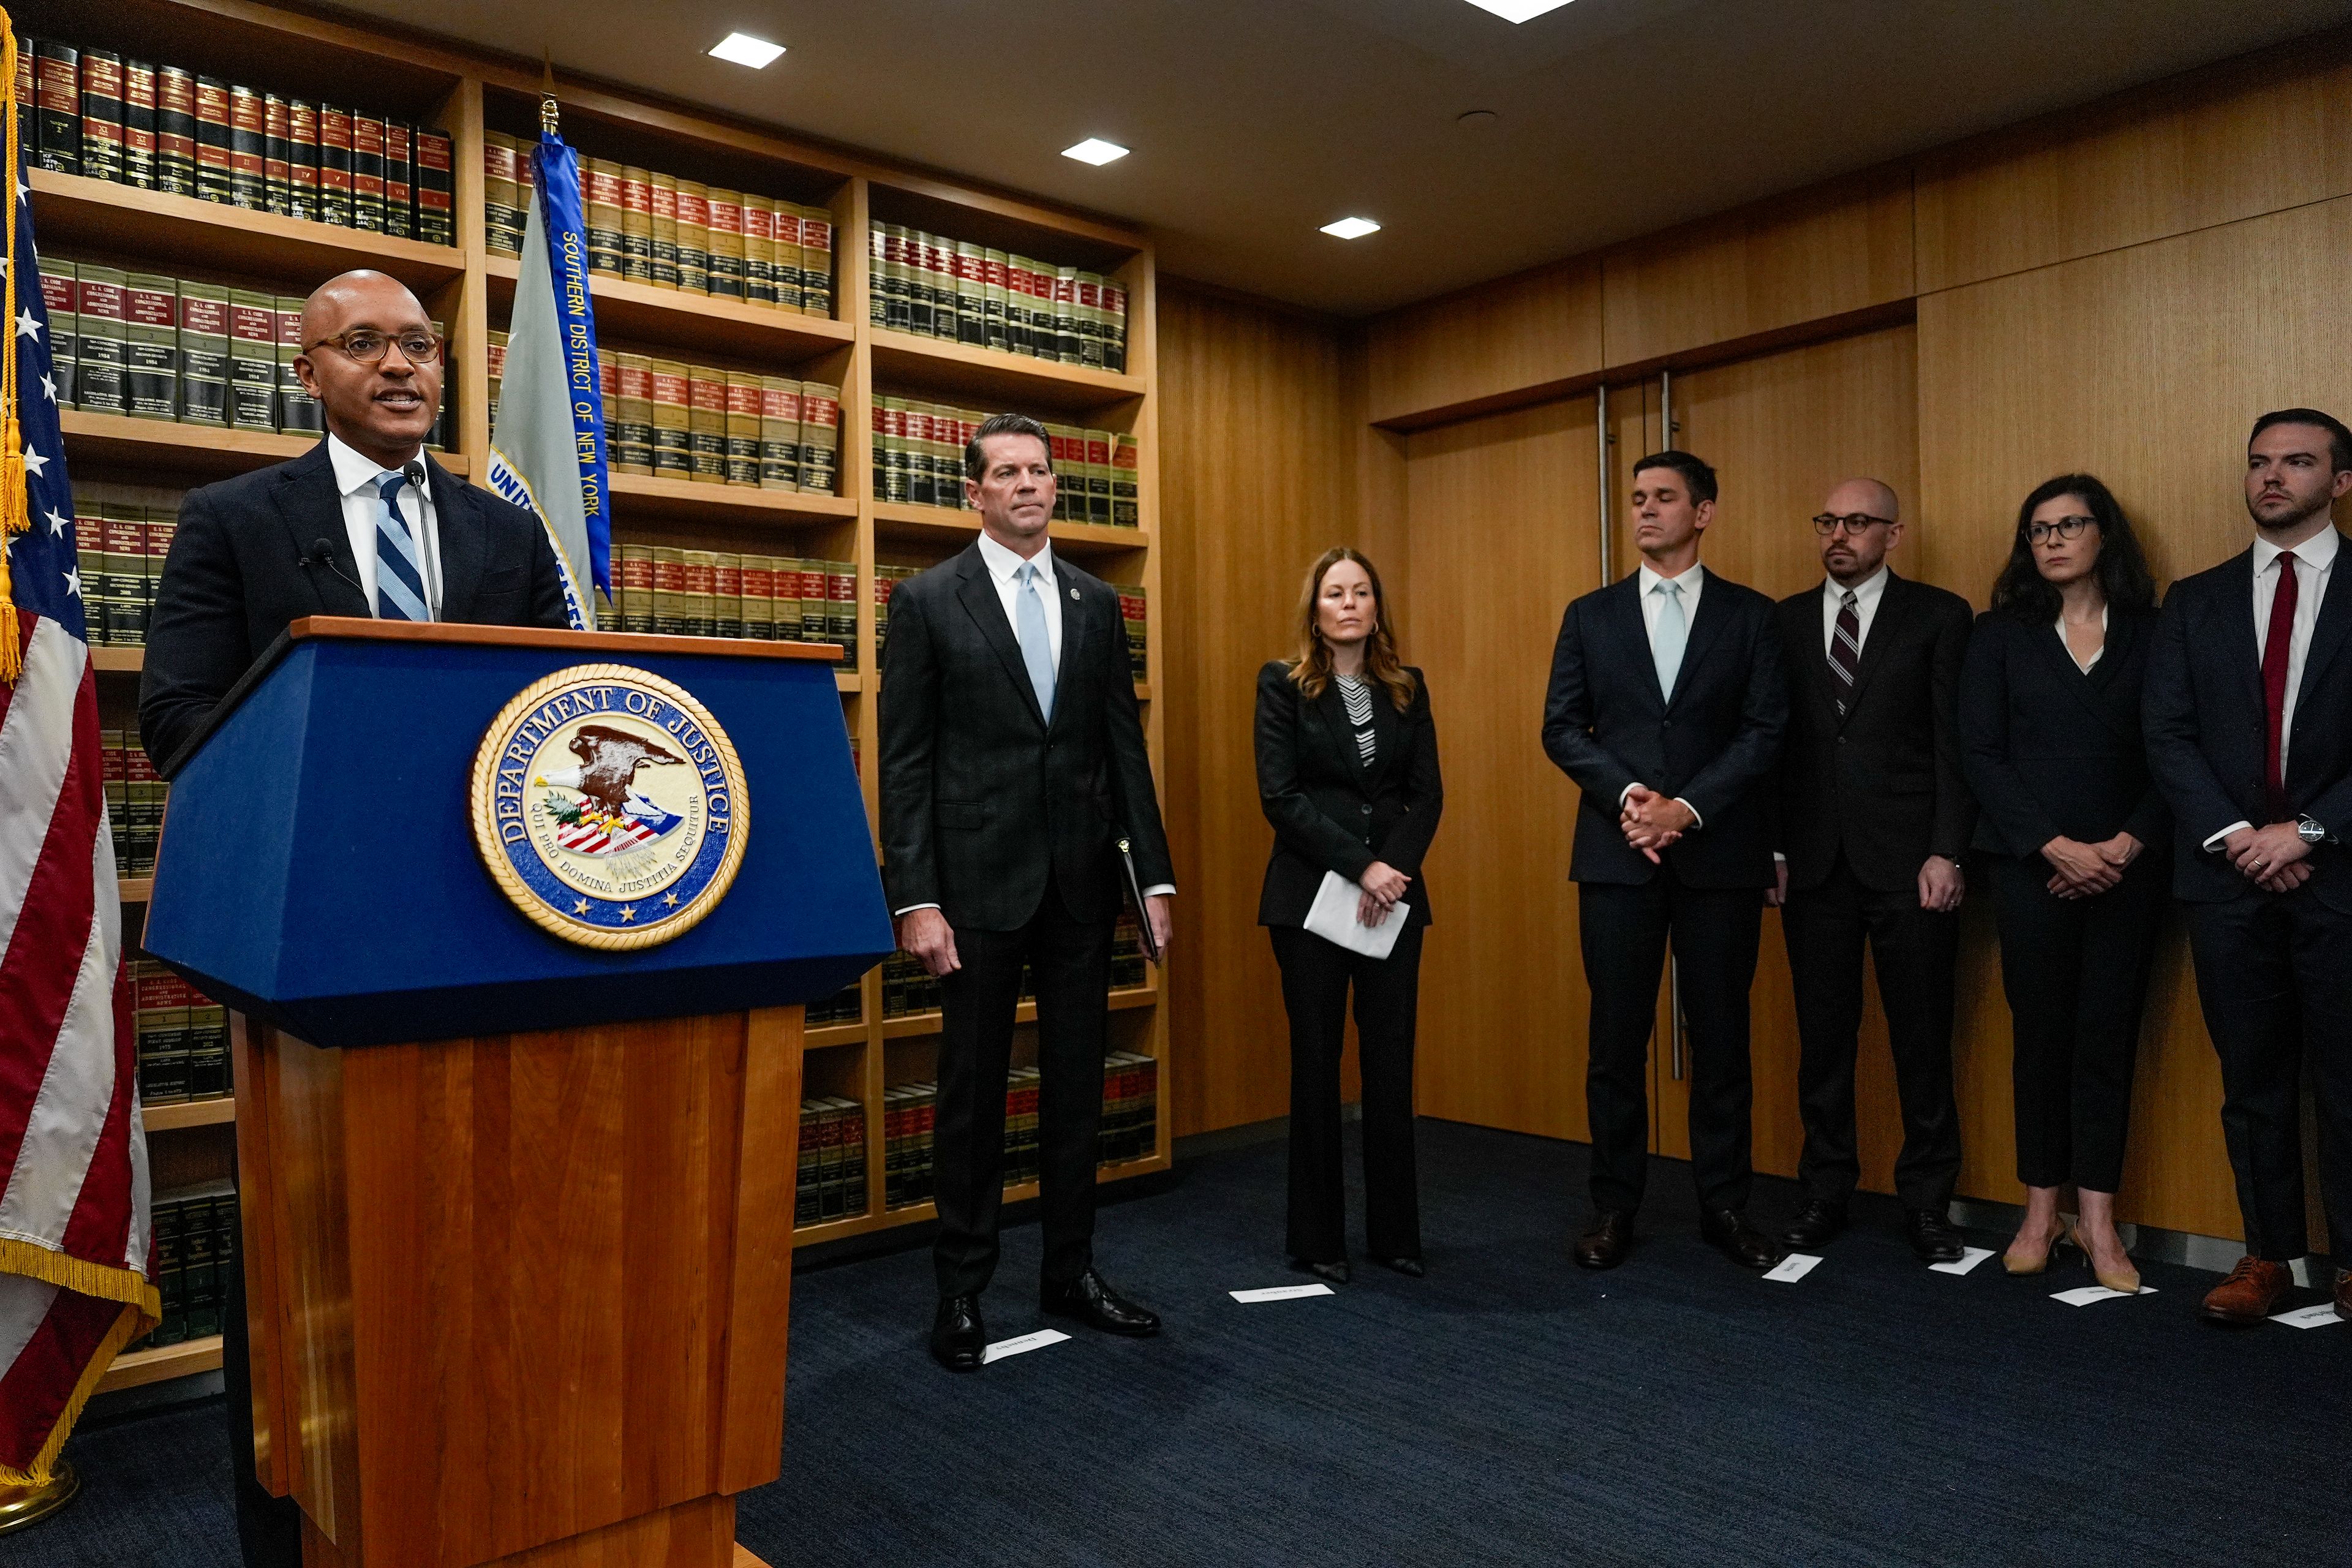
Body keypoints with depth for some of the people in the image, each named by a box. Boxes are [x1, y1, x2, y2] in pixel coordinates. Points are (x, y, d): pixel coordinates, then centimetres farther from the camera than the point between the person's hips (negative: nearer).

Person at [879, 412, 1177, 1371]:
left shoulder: (1096, 603, 10)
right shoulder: (928, 600, -1)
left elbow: (1125, 745, 10)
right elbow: (904, 762, -6)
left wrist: (1156, 874, 4)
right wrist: (915, 898, -13)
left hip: (1082, 879, 4)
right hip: (979, 879, -4)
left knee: (1077, 1082, 12)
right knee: (973, 1090, 6)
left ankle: (1071, 1273, 27)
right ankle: (962, 1290, 21)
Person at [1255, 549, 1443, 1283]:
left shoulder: (1407, 689, 10)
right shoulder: (1283, 685, 0)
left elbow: (1428, 793, 4)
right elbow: (1279, 796, -9)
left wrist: (1393, 868, -12)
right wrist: (1358, 866, -16)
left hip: (1394, 896, 3)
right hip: (1310, 894, -3)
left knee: (1392, 1064, 6)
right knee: (1317, 1063, 3)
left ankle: (1395, 1232, 18)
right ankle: (1318, 1238, 15)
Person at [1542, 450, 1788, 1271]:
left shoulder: (1749, 615, 6)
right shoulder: (1591, 615, 9)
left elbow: (1765, 730, -2)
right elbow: (1561, 727, 4)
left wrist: (1689, 807, -14)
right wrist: (1629, 794, -11)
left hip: (1720, 852, 0)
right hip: (1617, 854, 1)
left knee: (1721, 1035, 7)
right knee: (1617, 1037, 4)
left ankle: (1725, 1205, 20)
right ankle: (1614, 1206, 16)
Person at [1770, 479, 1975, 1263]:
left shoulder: (1939, 616, 3)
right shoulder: (1786, 621, 10)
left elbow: (1956, 743, -1)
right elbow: (1772, 742, 8)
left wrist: (1946, 853, -8)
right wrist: (1772, 850, 2)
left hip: (1908, 863, -2)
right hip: (1814, 865, 2)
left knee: (1922, 1041, 5)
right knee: (1823, 1038, 9)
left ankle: (1927, 1200, 19)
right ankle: (1826, 1191, 21)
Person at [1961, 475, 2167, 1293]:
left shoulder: (2152, 633, 7)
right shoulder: (2001, 635, 5)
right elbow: (1983, 754, -2)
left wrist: (2128, 844, -11)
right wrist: (2058, 846, -11)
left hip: (2129, 867, 1)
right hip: (2031, 866, 0)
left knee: (2109, 1036, 3)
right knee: (2040, 1034, 4)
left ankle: (2098, 1219, 10)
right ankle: (2041, 1211, 14)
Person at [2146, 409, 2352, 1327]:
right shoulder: (2195, 602, 11)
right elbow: (2167, 734, 3)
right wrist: (2234, 835, -9)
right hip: (2228, 875, 2)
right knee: (2254, 1079, 9)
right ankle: (2268, 1253, 18)